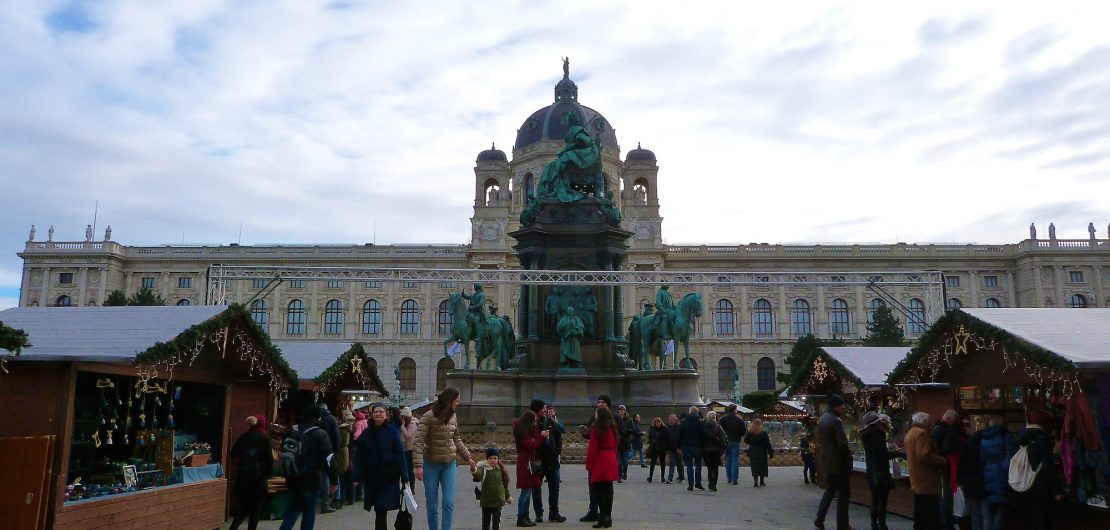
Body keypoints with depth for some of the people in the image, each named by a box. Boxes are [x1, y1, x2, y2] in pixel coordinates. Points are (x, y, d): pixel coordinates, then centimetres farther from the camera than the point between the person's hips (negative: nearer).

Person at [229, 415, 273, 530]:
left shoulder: (243, 437, 6)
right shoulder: (264, 438, -6)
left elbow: (232, 454, 13)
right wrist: (268, 474, 4)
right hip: (258, 479, -4)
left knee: (244, 508, 17)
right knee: (255, 511, 4)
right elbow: (269, 459, -10)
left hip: (242, 478, 4)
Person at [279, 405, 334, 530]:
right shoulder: (320, 434, -10)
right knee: (309, 511, 6)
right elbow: (328, 457, -16)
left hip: (293, 478, 5)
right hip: (312, 480, -5)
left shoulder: (292, 431, 7)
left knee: (293, 508, 19)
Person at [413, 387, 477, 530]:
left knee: (449, 503, -5)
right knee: (432, 505, 5)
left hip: (449, 465, 4)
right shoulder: (428, 417, -13)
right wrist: (419, 465, -26)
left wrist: (468, 458, 20)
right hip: (431, 465, -4)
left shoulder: (453, 417, 4)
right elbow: (418, 442, -17)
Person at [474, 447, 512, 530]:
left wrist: (507, 496, 21)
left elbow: (505, 484, 16)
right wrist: (474, 471, -57)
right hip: (486, 501, -2)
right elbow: (478, 475, -34)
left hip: (498, 500, 2)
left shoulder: (500, 469, 5)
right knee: (486, 520, 11)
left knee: (496, 520, 2)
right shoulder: (483, 468, -9)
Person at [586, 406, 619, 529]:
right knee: (608, 490, 9)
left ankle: (603, 517, -6)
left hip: (599, 462, -7)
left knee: (598, 489, -2)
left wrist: (588, 465, -6)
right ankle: (608, 518, 12)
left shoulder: (597, 429, -9)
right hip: (611, 462, 7)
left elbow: (592, 448, -11)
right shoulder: (612, 428, 11)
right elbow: (614, 446, 14)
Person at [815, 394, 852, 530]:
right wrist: (849, 452, -8)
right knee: (843, 493, 3)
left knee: (829, 490, 20)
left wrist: (826, 449, 14)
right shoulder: (836, 421, -20)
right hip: (839, 461, -8)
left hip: (826, 460, 8)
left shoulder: (822, 419, 7)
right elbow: (842, 444, -23)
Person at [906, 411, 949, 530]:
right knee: (932, 520, -9)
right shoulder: (921, 433, -15)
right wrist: (943, 461, -14)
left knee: (920, 518, 14)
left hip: (918, 482, 10)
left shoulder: (910, 433, 18)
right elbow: (924, 456, -25)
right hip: (927, 483, -10)